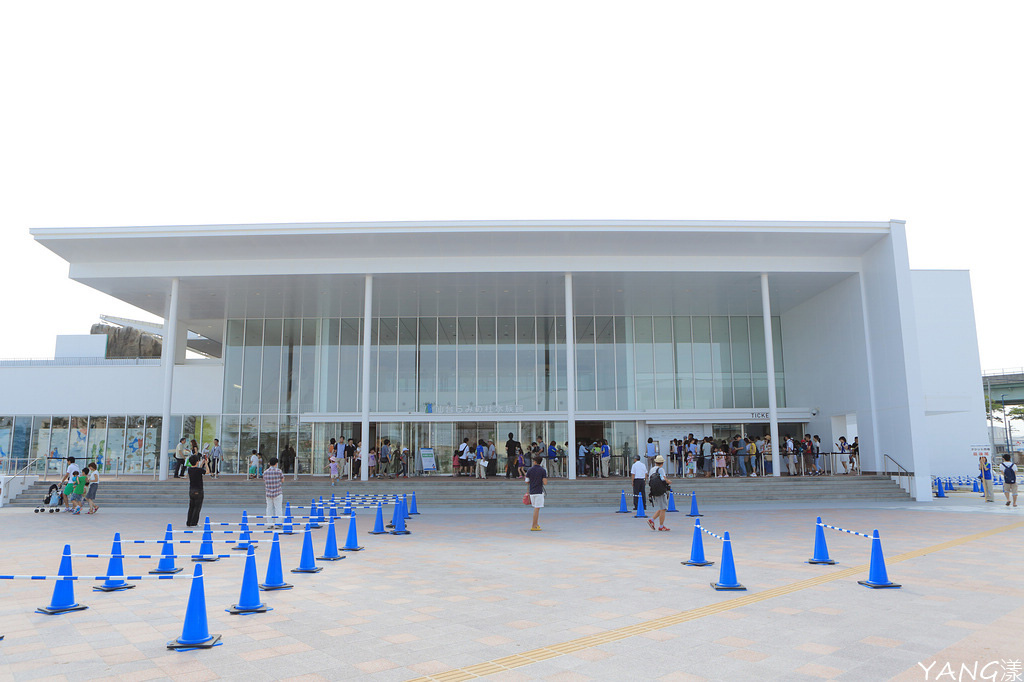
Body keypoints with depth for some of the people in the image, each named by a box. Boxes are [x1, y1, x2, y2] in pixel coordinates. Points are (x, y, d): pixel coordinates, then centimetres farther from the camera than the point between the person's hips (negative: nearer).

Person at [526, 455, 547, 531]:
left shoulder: (530, 470, 3)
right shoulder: (543, 470, -6)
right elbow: (545, 483, -11)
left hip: (532, 492, 4)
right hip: (539, 492, -4)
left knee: (535, 508, 19)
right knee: (537, 509, -3)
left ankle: (536, 524, 23)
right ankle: (533, 526, -4)